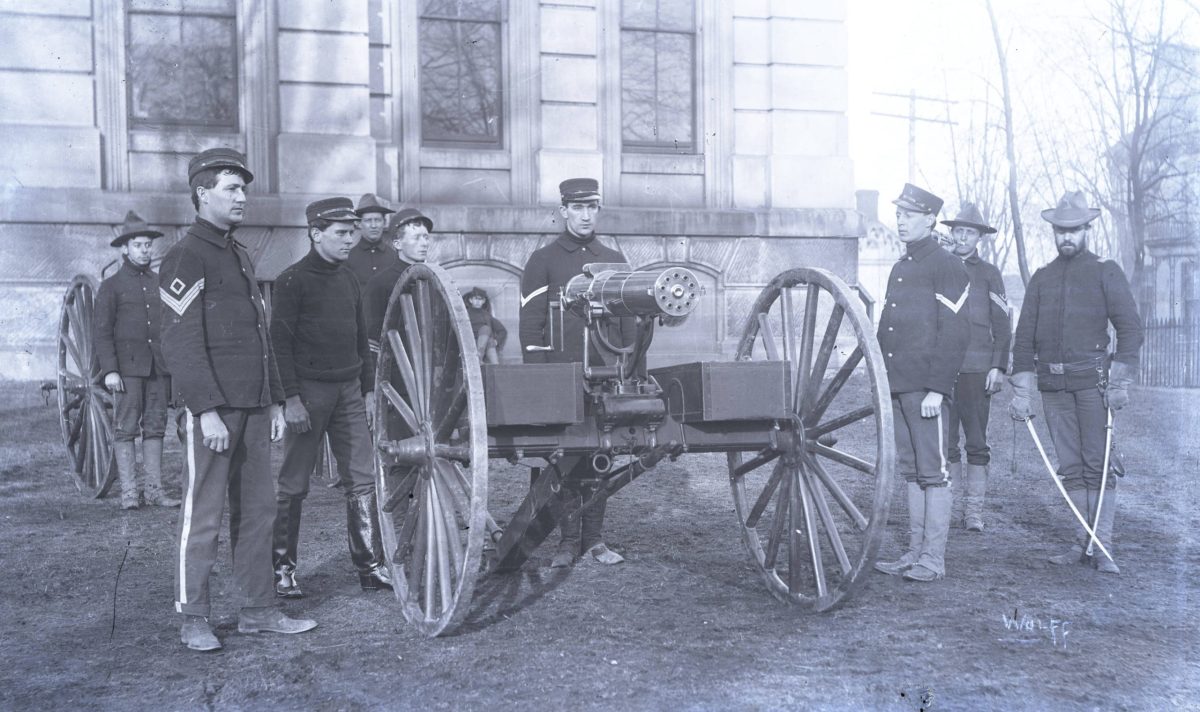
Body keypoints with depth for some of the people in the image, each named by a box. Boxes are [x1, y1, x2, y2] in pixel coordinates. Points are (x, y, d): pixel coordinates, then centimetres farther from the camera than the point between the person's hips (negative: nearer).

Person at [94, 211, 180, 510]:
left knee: (155, 427, 5)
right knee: (126, 429, -2)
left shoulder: (161, 283, 14)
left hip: (159, 367, 4)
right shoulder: (111, 286, 3)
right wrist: (109, 370, -11)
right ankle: (129, 491, 2)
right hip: (128, 367, -4)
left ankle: (154, 488, 9)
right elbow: (102, 332, -2)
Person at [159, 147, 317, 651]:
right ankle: (192, 619, 10)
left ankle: (258, 610, 19)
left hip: (254, 406, 8)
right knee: (203, 516, -1)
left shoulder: (240, 256, 19)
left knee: (258, 509, 10)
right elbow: (180, 343, -15)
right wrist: (207, 411, -20)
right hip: (214, 407, -8)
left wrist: (275, 401, 17)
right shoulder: (186, 258, -7)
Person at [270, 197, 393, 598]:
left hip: (349, 390, 6)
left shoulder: (348, 280, 15)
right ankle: (282, 569, 12)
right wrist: (290, 398, -16)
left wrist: (368, 389, 15)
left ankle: (370, 566, 9)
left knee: (362, 479, 4)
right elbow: (280, 342, -10)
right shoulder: (292, 280, -6)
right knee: (293, 485, 1)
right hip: (309, 391, -6)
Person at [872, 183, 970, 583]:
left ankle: (933, 559, 4)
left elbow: (953, 335, -12)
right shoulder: (900, 268, 19)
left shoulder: (946, 267, -6)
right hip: (896, 386, 8)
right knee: (910, 471, 11)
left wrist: (937, 389, -18)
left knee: (933, 472, -2)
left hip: (926, 388, -8)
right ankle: (915, 553, 19)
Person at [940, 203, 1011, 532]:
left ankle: (974, 512, 4)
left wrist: (998, 367, -2)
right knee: (945, 441, 1)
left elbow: (1003, 326, 6)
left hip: (977, 369, -1)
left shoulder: (988, 273, 8)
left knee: (977, 443, 0)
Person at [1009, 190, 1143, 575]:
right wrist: (1021, 390, 4)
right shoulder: (1041, 278, 14)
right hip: (1053, 384, 4)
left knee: (1098, 463, -5)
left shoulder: (1106, 272, 4)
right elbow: (1024, 337, 11)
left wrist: (1120, 382, -11)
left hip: (1092, 380, -4)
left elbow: (1130, 328, -2)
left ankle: (1102, 545, -1)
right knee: (1070, 467, 6)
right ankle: (1084, 542, 13)